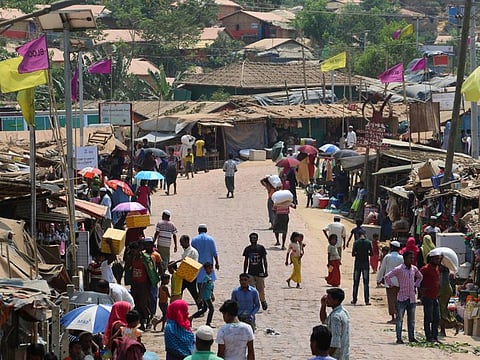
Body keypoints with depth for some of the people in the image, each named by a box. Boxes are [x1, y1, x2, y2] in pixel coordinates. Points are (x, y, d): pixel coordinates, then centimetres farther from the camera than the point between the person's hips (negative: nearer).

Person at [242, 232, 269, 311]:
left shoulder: (261, 248, -2)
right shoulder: (247, 249, 5)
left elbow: (264, 260, 0)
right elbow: (246, 262, 12)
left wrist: (266, 271, -7)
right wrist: (244, 273, 11)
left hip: (260, 272, -2)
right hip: (250, 272, 2)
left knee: (260, 289, 1)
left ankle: (263, 301, 25)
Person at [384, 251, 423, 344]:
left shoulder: (414, 269, 9)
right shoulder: (399, 269, -8)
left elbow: (420, 277, 29)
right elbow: (387, 276, -10)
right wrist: (392, 286, -8)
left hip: (412, 298, 5)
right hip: (402, 297, -5)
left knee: (411, 319, 10)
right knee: (399, 319, -2)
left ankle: (411, 337, 16)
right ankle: (399, 338, 0)